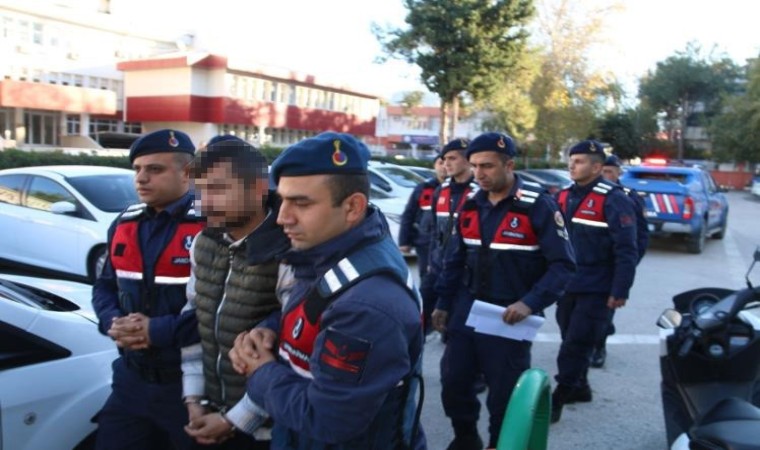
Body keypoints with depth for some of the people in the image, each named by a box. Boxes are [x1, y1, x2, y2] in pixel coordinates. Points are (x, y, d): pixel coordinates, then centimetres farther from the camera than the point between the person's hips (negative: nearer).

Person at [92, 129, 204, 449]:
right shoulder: (124, 224, 8)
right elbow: (105, 286, 16)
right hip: (132, 378, 6)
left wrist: (160, 331, -23)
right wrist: (113, 322, -5)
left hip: (191, 383, -6)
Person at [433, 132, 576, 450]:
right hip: (468, 307, 6)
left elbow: (564, 265, -14)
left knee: (504, 392, 6)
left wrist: (530, 303, -24)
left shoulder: (538, 205, -14)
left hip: (510, 315, -5)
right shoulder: (471, 204, 5)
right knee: (452, 382, 10)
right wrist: (443, 301, 11)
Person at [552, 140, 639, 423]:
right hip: (566, 286, 7)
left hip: (596, 290, -7)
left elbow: (626, 250, -14)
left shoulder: (613, 199, -12)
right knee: (571, 341, 16)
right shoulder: (563, 196, 8)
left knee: (576, 345, -4)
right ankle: (579, 387, 33)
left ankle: (558, 398, 3)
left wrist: (620, 290, -17)